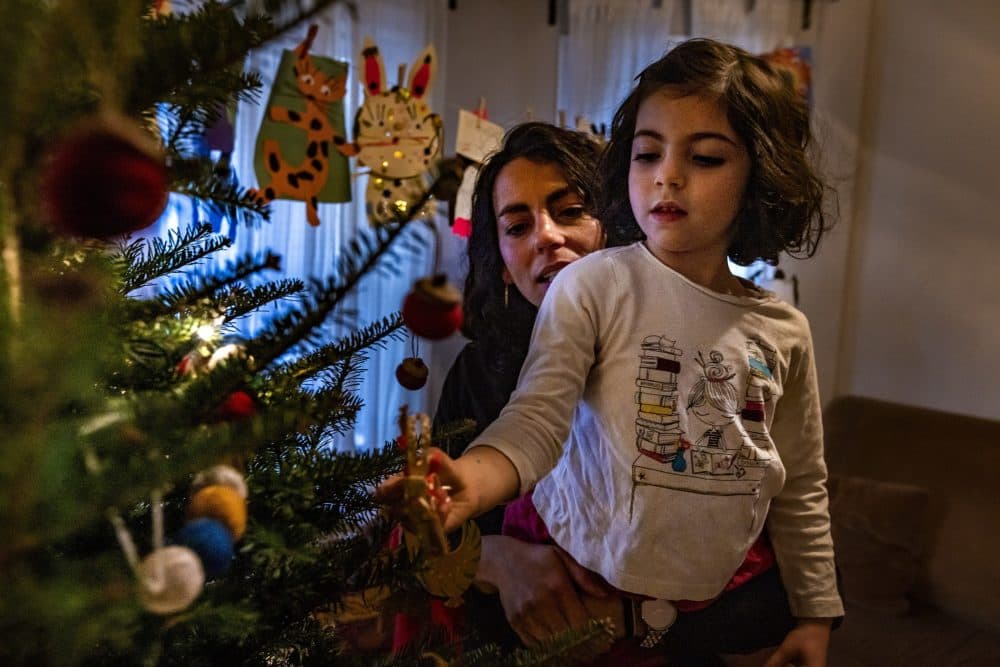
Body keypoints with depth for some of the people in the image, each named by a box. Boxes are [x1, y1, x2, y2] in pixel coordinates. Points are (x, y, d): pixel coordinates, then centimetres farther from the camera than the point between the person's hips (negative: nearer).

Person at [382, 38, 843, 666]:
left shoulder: (783, 330, -2)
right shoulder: (592, 286, -14)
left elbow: (802, 487, 7)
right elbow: (536, 418, -24)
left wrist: (815, 614, 10)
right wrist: (473, 479, -45)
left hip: (716, 600, 4)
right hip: (580, 587, -3)